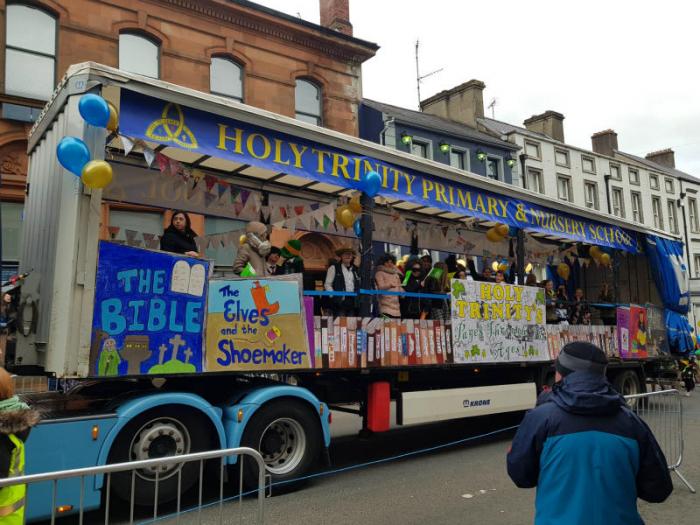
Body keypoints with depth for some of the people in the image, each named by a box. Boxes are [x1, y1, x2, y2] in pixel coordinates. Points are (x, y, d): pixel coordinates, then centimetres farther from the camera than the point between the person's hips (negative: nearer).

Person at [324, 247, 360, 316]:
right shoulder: (334, 268, 5)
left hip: (353, 302, 4)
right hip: (339, 301, -4)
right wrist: (334, 296, -9)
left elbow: (358, 285, 20)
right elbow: (327, 284, 2)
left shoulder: (355, 270, 17)